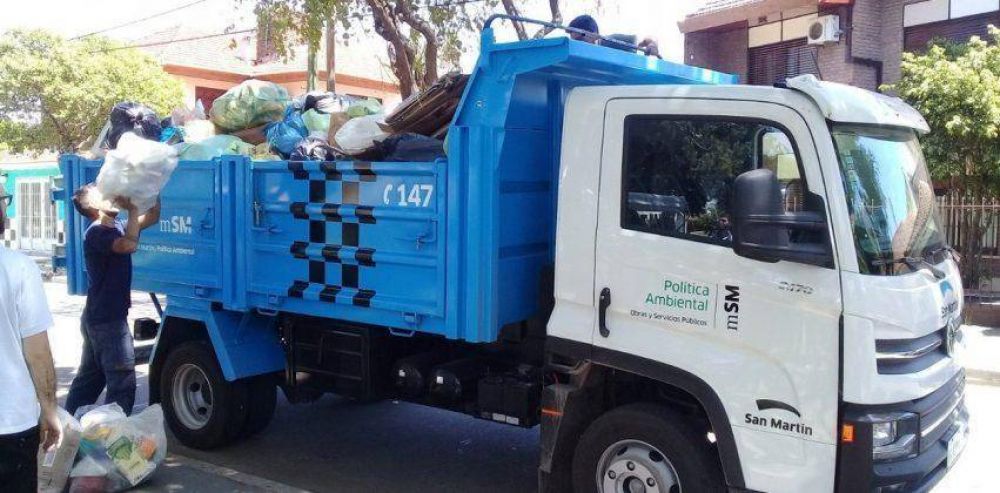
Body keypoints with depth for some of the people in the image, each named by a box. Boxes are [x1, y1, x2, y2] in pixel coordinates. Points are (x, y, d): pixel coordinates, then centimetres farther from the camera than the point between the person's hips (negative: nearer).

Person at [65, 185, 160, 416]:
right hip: (108, 319, -10)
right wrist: (133, 208, -23)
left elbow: (152, 217, 13)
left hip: (98, 319, 10)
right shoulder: (96, 233, -15)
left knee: (89, 378, 18)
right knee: (123, 382, -9)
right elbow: (129, 245, -34)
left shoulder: (116, 227, 12)